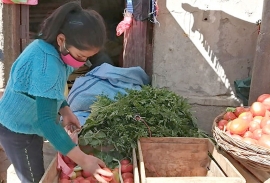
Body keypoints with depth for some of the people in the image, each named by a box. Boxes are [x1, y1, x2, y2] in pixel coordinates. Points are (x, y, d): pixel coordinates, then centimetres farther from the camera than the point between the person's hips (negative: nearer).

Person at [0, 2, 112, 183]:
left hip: (29, 124, 9)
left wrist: (65, 110, -8)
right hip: (18, 130, -8)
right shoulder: (45, 64, -35)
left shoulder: (51, 47, -6)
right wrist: (82, 159, -41)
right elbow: (45, 120, -38)